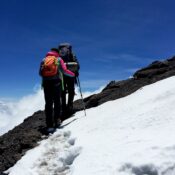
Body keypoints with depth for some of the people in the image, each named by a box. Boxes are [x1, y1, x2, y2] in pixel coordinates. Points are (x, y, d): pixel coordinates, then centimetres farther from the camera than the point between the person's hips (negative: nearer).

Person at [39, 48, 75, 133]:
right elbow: (64, 70, -2)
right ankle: (57, 119, 5)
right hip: (56, 82, -2)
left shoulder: (44, 60, 17)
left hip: (46, 82, 2)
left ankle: (49, 125, -3)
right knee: (57, 102, 11)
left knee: (48, 103, 1)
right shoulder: (59, 59, 10)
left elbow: (40, 73, 9)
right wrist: (73, 74, 14)